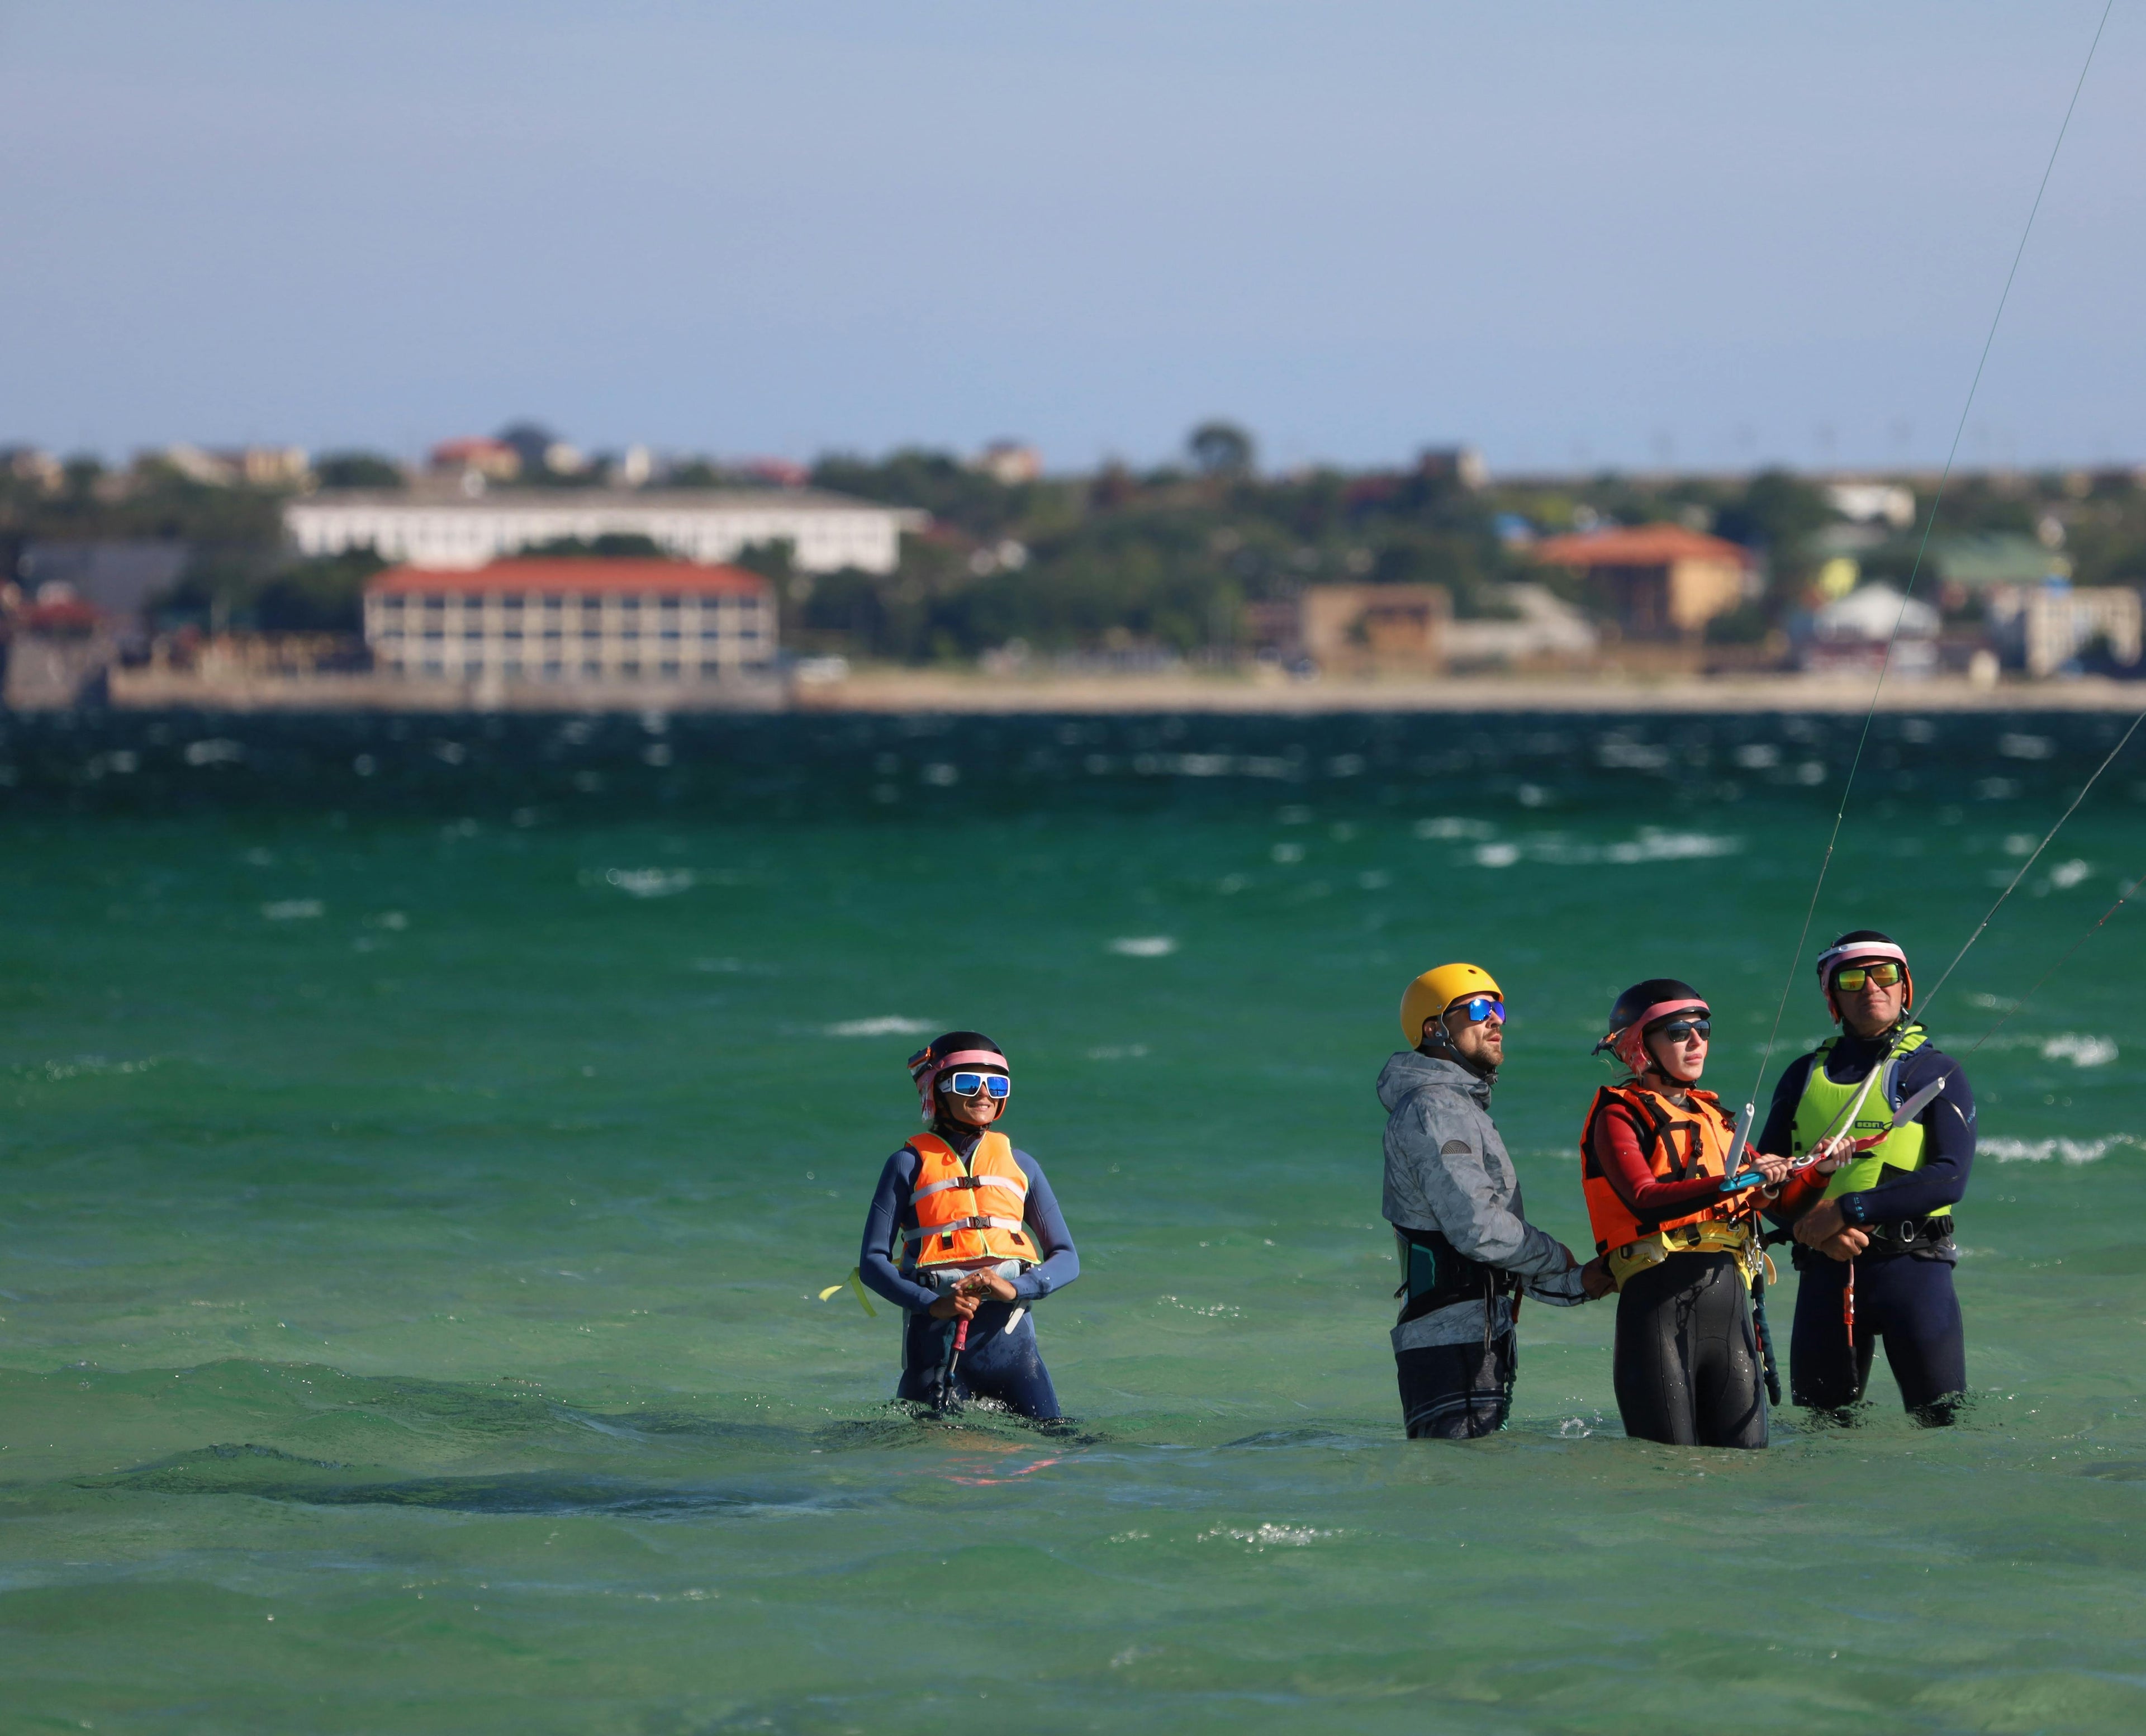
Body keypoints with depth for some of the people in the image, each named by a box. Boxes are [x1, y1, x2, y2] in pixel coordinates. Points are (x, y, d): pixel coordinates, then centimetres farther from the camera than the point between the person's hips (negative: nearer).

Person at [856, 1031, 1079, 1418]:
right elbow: (873, 1262, -1)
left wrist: (1016, 1288, -11)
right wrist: (932, 1304, -18)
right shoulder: (910, 1164, 3)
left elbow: (1066, 1259, 10)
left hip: (1010, 1339, 2)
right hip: (935, 1339, -2)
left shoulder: (1020, 1166, 12)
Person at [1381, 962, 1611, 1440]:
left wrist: (1575, 1285, 11)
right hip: (1450, 1343, -10)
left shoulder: (1466, 1110, 24)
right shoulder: (1431, 1111, -11)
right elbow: (1477, 1229, -19)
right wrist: (1557, 1258, -3)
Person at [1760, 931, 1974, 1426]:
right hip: (1825, 1271, 4)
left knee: (1944, 1423, -10)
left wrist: (1848, 1209, -15)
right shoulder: (1806, 1075, 16)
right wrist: (1815, 1226, -9)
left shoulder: (1935, 1073, 5)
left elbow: (1950, 1178, -9)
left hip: (1912, 1265, -4)